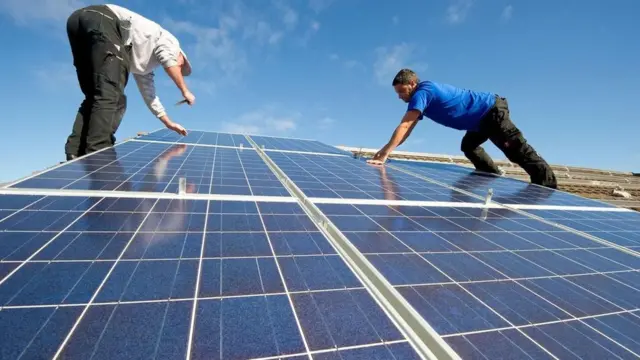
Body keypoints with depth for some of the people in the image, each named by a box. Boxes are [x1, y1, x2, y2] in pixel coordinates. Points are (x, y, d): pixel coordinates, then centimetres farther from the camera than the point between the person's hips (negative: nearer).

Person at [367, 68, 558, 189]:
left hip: (492, 110, -10)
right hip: (484, 116, 10)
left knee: (518, 150, -8)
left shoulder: (422, 92, -21)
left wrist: (385, 153, -34)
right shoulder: (422, 98, 9)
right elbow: (408, 129, 5)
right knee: (469, 146, 21)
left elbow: (404, 127, -31)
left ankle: (549, 187, 0)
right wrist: (386, 150, -3)